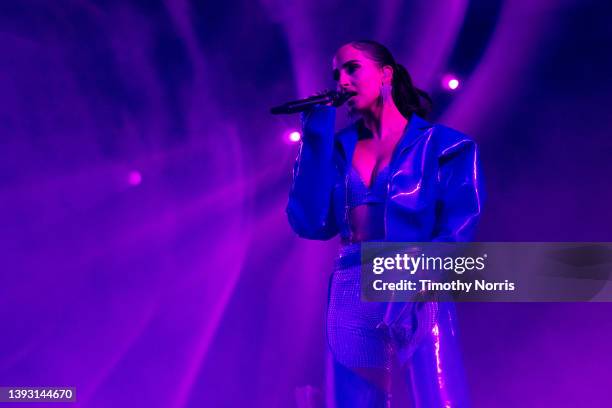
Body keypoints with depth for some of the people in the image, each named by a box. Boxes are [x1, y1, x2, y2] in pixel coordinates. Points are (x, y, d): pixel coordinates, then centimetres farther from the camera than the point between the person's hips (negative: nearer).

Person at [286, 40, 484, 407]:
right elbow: (311, 223, 2)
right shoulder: (340, 149, 15)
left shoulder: (442, 146, 4)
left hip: (420, 299, -4)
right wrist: (316, 139, 3)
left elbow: (459, 230, -6)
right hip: (352, 303, 4)